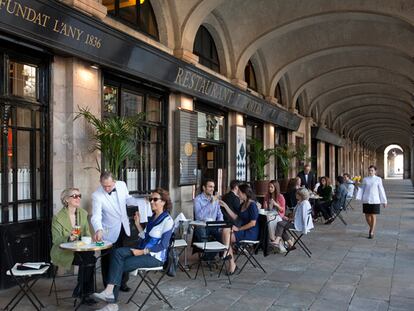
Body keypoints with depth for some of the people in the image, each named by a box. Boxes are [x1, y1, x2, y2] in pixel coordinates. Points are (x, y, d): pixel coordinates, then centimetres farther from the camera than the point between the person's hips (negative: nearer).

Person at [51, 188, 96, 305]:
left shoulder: (83, 213, 6)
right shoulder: (58, 217, -10)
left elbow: (87, 233, 11)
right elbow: (56, 240, -12)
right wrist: (69, 238, -31)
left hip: (79, 249, 5)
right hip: (63, 252, -5)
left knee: (91, 255, -26)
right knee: (90, 260, -26)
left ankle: (83, 292, -11)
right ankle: (85, 292, -7)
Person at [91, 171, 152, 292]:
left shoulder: (122, 185, -9)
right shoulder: (97, 196, -22)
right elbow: (96, 216, -31)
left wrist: (143, 202, -3)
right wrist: (99, 230, -49)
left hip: (124, 229, 5)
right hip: (109, 233, -4)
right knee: (108, 260, 5)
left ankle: (123, 283, 33)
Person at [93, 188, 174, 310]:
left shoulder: (167, 221, -12)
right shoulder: (153, 218, 15)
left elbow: (163, 245, -17)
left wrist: (142, 252, -19)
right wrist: (138, 224, 5)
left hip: (155, 256, -7)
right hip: (142, 251, 7)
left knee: (120, 266, -19)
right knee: (118, 252, -19)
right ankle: (109, 291, -27)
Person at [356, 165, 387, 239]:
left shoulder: (378, 179, 0)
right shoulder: (365, 179, 7)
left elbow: (381, 190, 3)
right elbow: (362, 189, 7)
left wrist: (384, 201, 5)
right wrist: (358, 197, -7)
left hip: (375, 200, -2)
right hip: (366, 200, 3)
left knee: (373, 216, 0)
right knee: (367, 216, 7)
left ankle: (372, 232, 11)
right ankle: (371, 227, 34)